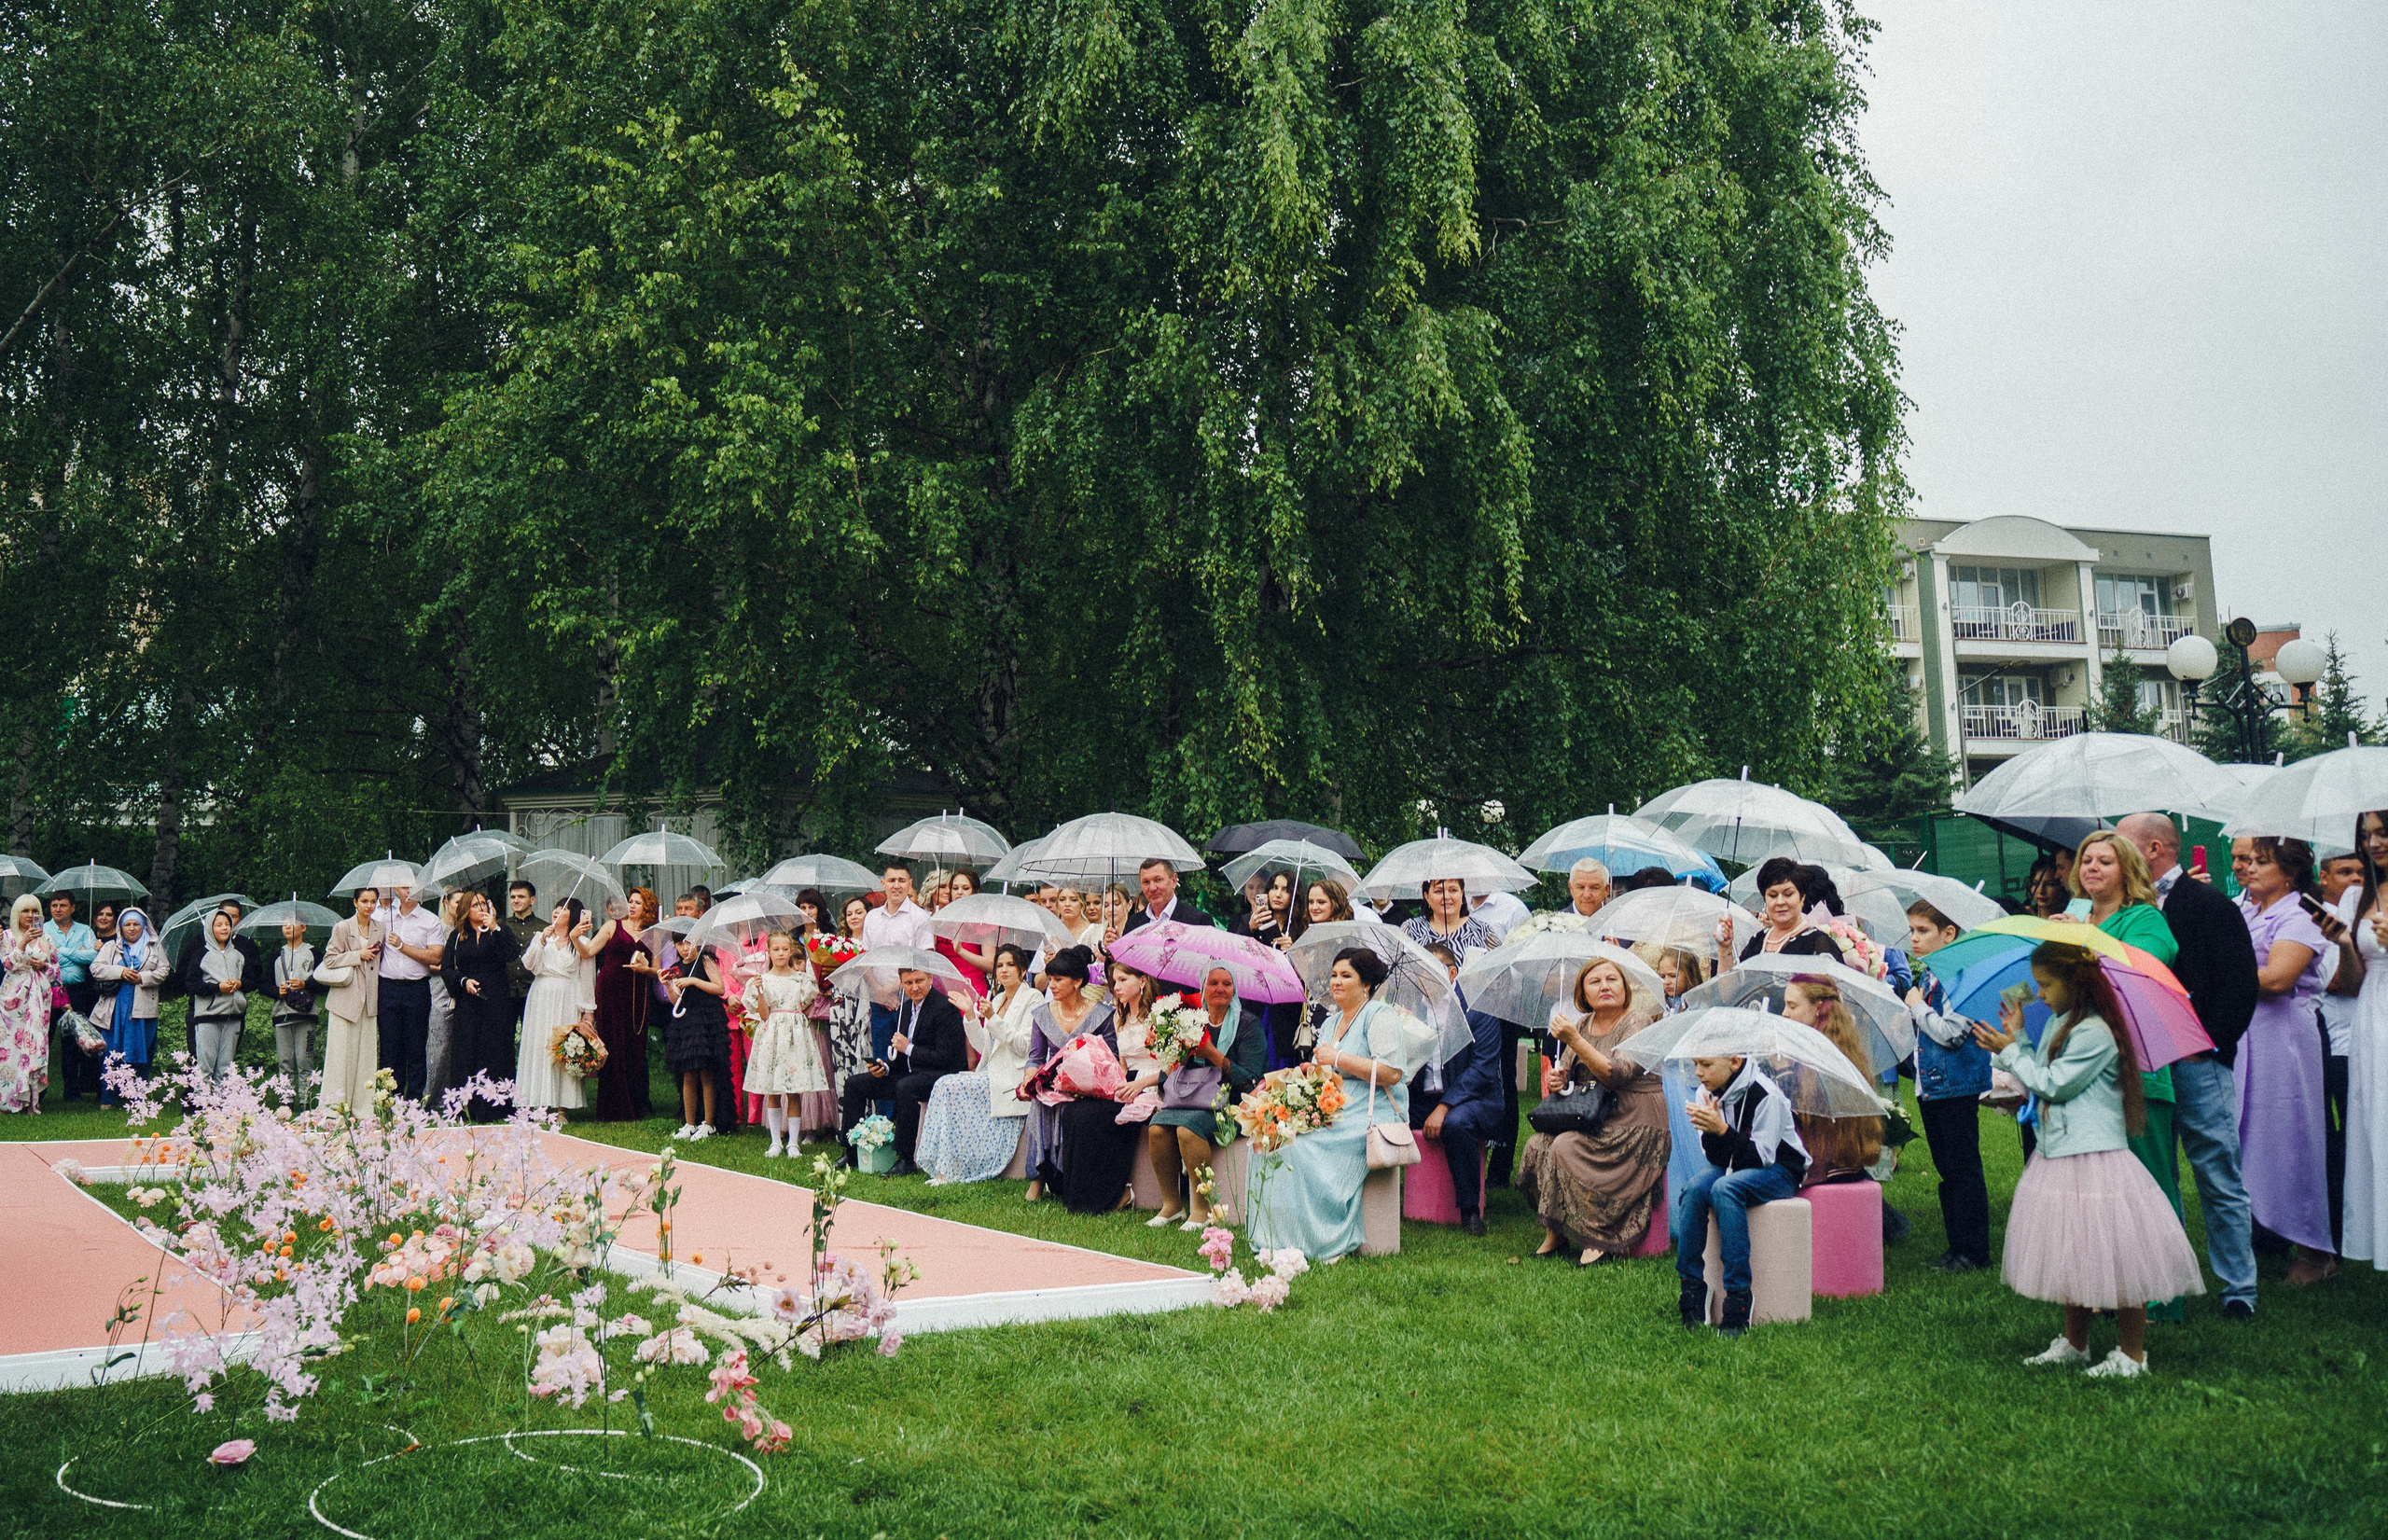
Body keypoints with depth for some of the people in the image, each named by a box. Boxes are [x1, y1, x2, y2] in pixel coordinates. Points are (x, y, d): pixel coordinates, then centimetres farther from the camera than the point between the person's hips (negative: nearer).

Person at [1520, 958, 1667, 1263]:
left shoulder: (1637, 1021, -8)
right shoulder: (1582, 1024, 12)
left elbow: (1618, 1075, -22)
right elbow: (1565, 1074, 17)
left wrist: (1575, 1041, -26)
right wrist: (1557, 1080, -7)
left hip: (1634, 1125, -7)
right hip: (1592, 1120, 7)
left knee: (1566, 1148, -28)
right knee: (1536, 1147, -18)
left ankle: (1598, 1240, -17)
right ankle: (1554, 1234, -5)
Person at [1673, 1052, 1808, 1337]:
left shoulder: (1766, 1096, -20)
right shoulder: (1706, 1094, -2)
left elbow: (1762, 1157, -23)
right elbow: (1716, 1159, -2)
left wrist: (1723, 1130, -34)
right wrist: (1709, 1132, -24)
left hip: (1779, 1169, -6)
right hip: (1734, 1168, 6)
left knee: (1725, 1188, -34)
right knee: (1694, 1190, -26)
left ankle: (1738, 1299, -33)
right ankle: (1692, 1290, -20)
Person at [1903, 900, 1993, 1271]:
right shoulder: (1927, 976, 13)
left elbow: (1952, 1033, -24)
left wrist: (1918, 1007, -13)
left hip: (1957, 1087, -10)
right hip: (1930, 1086, 10)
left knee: (1964, 1170, -3)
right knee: (1946, 1171, 14)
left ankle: (1973, 1251, 3)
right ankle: (1956, 1246, 21)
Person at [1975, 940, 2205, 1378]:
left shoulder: (2094, 1033, -18)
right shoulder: (2057, 1025, 11)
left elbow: (2052, 1084, -18)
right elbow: (2040, 1080, 15)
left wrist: (2011, 1051, -9)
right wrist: (2016, 1040, 10)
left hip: (2096, 1159, -10)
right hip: (2059, 1156, 10)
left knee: (2114, 1259, -2)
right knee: (2072, 1256, 17)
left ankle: (2132, 1353, 8)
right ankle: (2074, 1343, 28)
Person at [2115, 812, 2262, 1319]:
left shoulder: (2210, 905, -1)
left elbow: (2239, 983, -7)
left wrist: (2206, 1041, -14)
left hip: (2196, 1064, -5)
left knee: (2218, 1177, -1)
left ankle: (2239, 1288, 7)